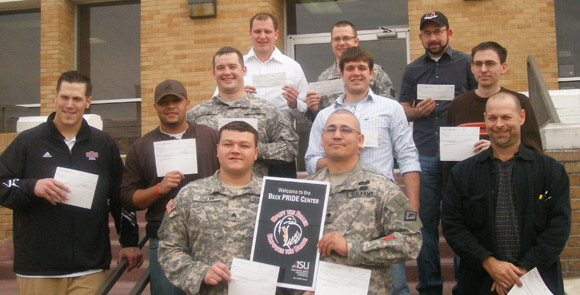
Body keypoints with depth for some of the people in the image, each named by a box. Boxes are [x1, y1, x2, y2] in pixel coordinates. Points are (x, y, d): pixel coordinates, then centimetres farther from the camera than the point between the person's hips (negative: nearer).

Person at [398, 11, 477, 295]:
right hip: (423, 156, 2)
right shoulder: (412, 69, 15)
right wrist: (417, 111, -6)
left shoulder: (466, 63, 7)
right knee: (426, 221, 4)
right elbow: (403, 110, 16)